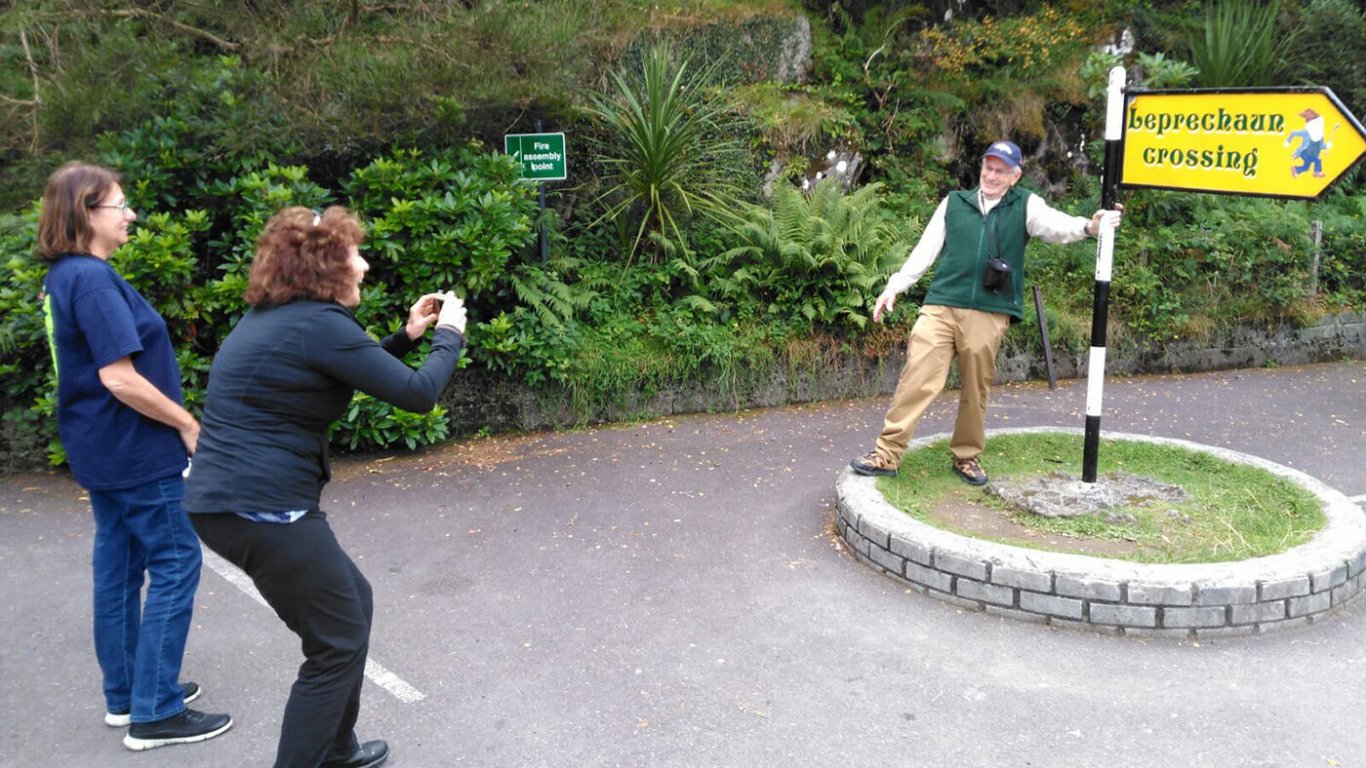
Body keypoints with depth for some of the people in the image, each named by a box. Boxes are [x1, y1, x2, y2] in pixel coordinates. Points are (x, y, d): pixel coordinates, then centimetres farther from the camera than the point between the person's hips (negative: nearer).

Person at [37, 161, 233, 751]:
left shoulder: (62, 277, 10)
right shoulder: (92, 278, -20)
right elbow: (118, 377, -25)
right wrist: (187, 424, -15)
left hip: (102, 447, 10)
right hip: (136, 448, -10)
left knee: (118, 565, 15)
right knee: (175, 565, -2)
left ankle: (124, 695, 27)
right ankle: (154, 713, 3)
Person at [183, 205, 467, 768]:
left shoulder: (274, 317, 14)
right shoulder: (319, 322, -15)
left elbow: (347, 369, 29)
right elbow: (417, 394, -13)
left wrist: (407, 336, 20)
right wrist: (449, 335, 4)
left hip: (226, 502, 10)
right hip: (263, 510, -10)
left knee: (353, 602, 22)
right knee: (339, 644, 3)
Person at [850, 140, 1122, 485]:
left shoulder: (1025, 206, 9)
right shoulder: (954, 202, 13)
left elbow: (1054, 225, -11)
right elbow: (925, 250, 14)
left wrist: (1088, 226, -31)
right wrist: (894, 286, 8)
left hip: (988, 315, 0)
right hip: (940, 307, 1)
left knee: (976, 389, 8)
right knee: (916, 378, -5)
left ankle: (967, 456, 25)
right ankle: (887, 453, -1)